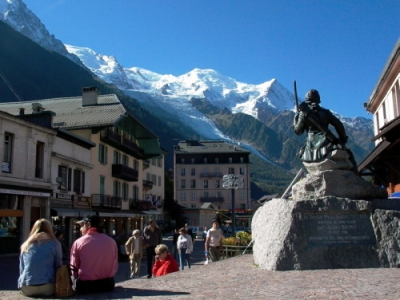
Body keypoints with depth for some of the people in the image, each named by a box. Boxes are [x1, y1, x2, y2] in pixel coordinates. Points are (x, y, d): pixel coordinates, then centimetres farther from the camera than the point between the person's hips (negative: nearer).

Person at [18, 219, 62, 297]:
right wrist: (57, 284, 23)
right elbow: (58, 265, 9)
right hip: (46, 287, -4)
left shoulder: (25, 245, 14)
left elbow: (21, 268, 19)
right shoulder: (54, 243, 4)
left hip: (26, 288, 4)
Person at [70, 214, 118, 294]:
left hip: (84, 285, -3)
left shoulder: (78, 242, -6)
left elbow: (74, 268, -1)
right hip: (107, 284, 3)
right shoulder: (111, 241, 0)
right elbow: (115, 266, 5)